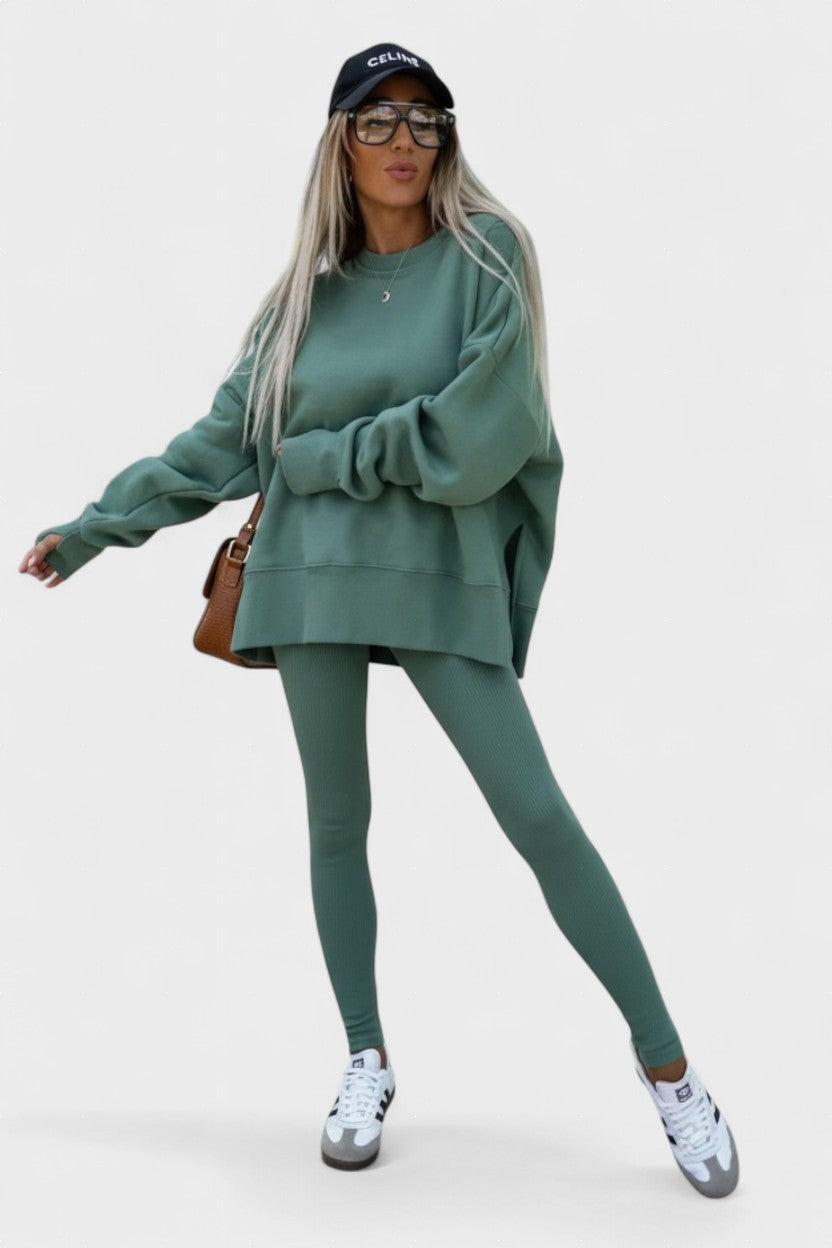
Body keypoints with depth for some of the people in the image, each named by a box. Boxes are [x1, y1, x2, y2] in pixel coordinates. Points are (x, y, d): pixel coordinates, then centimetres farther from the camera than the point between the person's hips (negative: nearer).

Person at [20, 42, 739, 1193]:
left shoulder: (486, 256, -2)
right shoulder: (307, 293, 11)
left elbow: (475, 439, -13)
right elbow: (223, 442, 14)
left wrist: (328, 456, -6)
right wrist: (95, 526, 14)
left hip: (440, 576, -4)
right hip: (312, 576, 4)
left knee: (539, 817, -6)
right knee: (337, 823, 9)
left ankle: (667, 1064, 5)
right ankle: (369, 1065, 24)